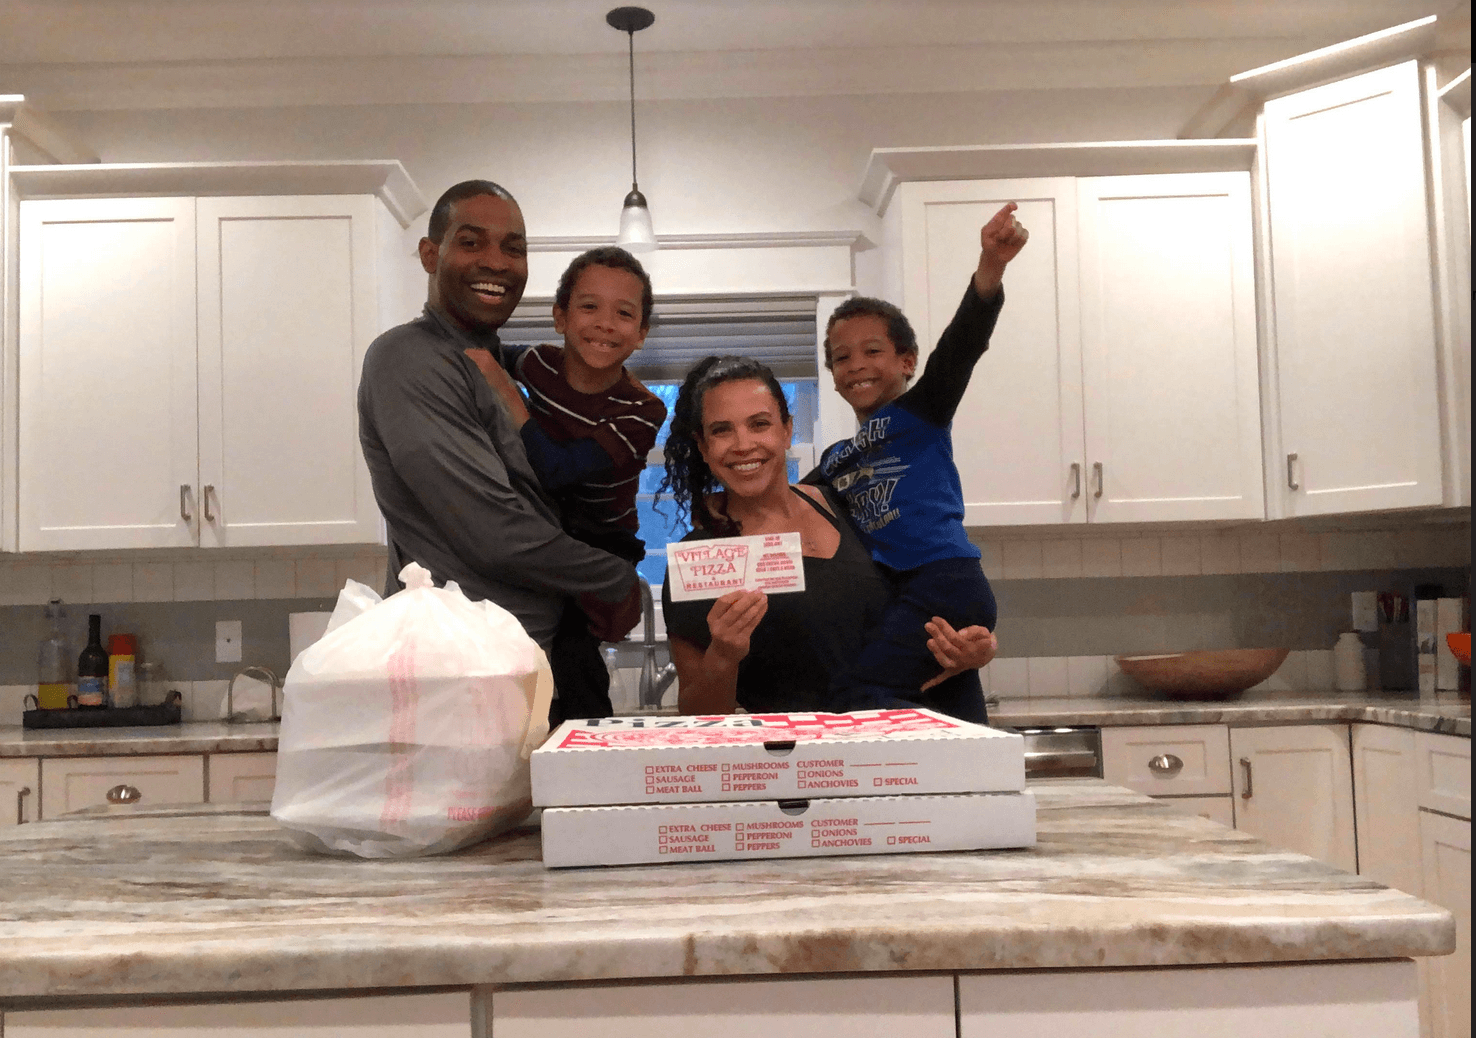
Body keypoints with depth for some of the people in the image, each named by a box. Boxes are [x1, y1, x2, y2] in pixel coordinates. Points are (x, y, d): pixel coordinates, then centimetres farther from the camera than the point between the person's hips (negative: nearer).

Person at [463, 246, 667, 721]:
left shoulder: (642, 411, -20)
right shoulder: (540, 364, -7)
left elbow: (556, 471, -30)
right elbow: (505, 357, 21)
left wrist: (502, 388, -31)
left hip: (599, 547, -4)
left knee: (566, 644, -24)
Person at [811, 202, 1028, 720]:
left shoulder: (922, 413, 3)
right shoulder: (835, 462, 22)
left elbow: (961, 345, -13)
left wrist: (990, 266, -29)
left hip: (946, 578, -7)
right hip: (899, 596, 8)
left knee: (855, 693, -22)